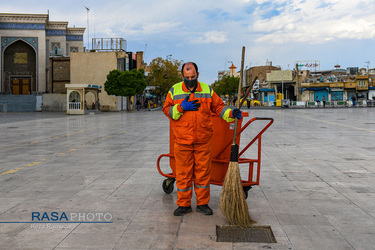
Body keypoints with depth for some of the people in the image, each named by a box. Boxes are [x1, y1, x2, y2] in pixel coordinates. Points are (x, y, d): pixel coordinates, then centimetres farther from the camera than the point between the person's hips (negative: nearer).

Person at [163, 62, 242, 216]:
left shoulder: (207, 90, 9)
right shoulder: (174, 90, 6)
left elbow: (218, 107, 10)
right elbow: (166, 110, 4)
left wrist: (231, 113, -8)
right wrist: (181, 108, -12)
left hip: (203, 141, 1)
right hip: (182, 140, -1)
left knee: (203, 171, 6)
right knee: (183, 172, 4)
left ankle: (203, 203, 20)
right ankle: (184, 204, 18)